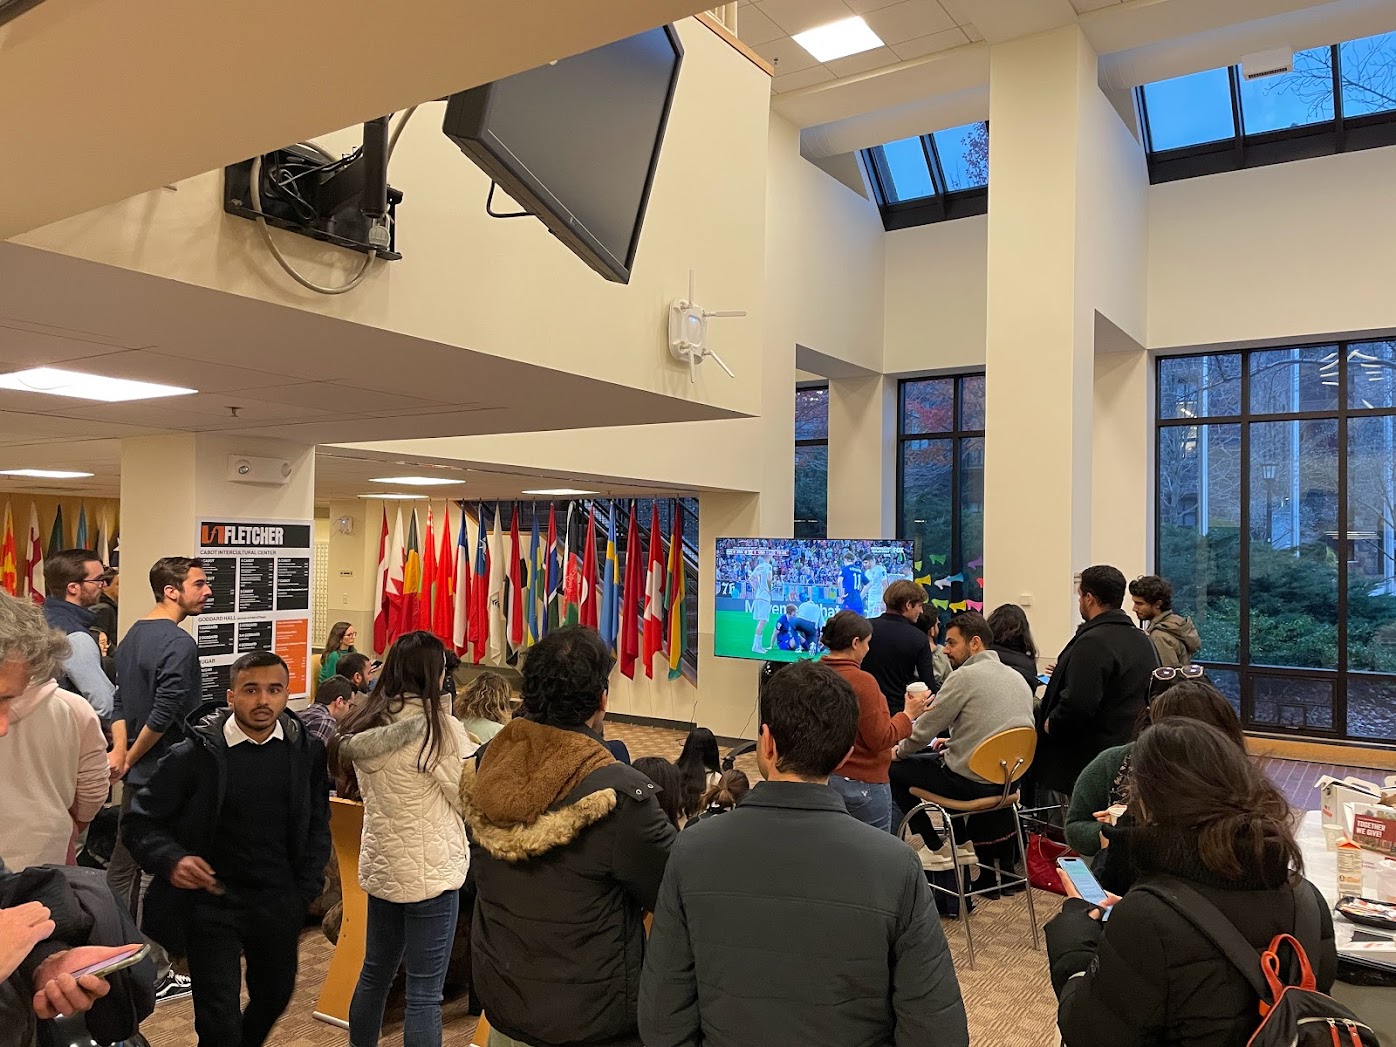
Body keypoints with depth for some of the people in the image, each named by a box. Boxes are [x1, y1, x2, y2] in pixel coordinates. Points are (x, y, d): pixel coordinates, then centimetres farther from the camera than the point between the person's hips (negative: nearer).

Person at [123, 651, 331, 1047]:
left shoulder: (306, 749, -6)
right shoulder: (196, 754, -16)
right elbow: (139, 821, -7)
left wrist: (307, 889, 0)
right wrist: (172, 861, -24)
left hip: (278, 901, 4)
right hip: (212, 899, -4)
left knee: (276, 993, 23)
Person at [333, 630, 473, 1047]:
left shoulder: (365, 723, 0)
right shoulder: (441, 728, -19)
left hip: (380, 865, 7)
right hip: (430, 872, -7)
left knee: (375, 974, 22)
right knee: (424, 994, 3)